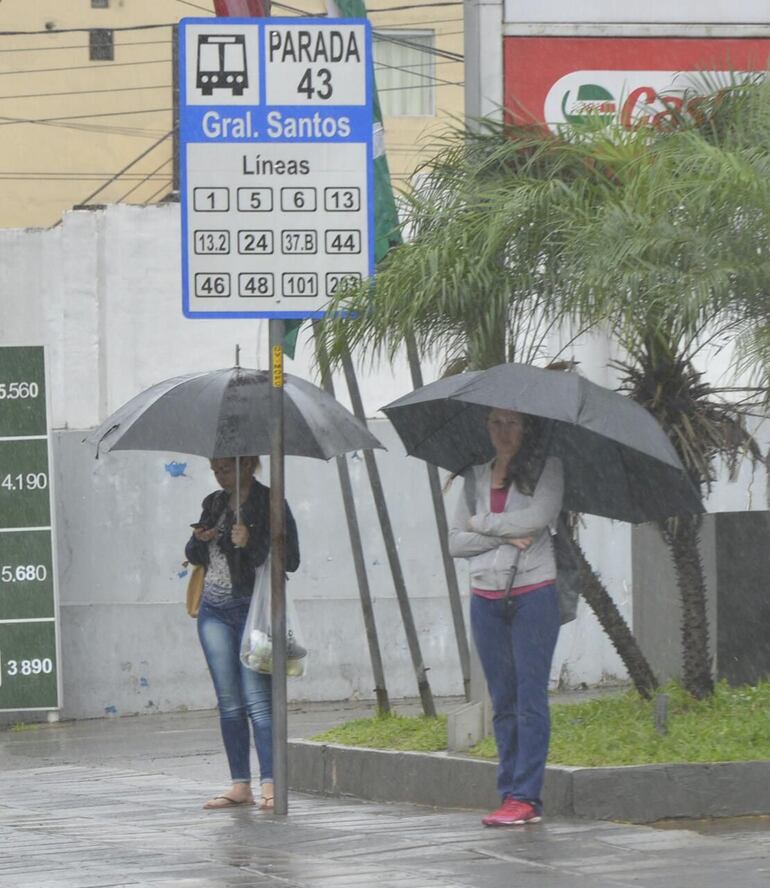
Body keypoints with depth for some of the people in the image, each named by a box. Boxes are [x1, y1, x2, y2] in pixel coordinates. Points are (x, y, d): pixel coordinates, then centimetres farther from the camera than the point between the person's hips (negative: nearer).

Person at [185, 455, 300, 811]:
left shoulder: (270, 503, -5)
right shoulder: (215, 504, 13)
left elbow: (291, 559, -9)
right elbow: (194, 556, 20)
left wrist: (251, 544, -22)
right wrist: (199, 540, -2)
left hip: (252, 608, -6)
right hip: (214, 611, 6)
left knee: (257, 699, -13)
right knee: (229, 704, 6)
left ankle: (269, 785, -15)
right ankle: (240, 785, 8)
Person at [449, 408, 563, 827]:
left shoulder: (546, 469, 2)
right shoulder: (476, 477, 14)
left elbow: (539, 517, -15)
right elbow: (455, 541, 8)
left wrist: (483, 523, -3)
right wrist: (504, 537, -8)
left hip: (533, 593, -5)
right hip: (487, 598, 5)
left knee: (530, 697, -8)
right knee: (503, 701, 5)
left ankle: (525, 797, -10)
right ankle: (509, 795, 7)